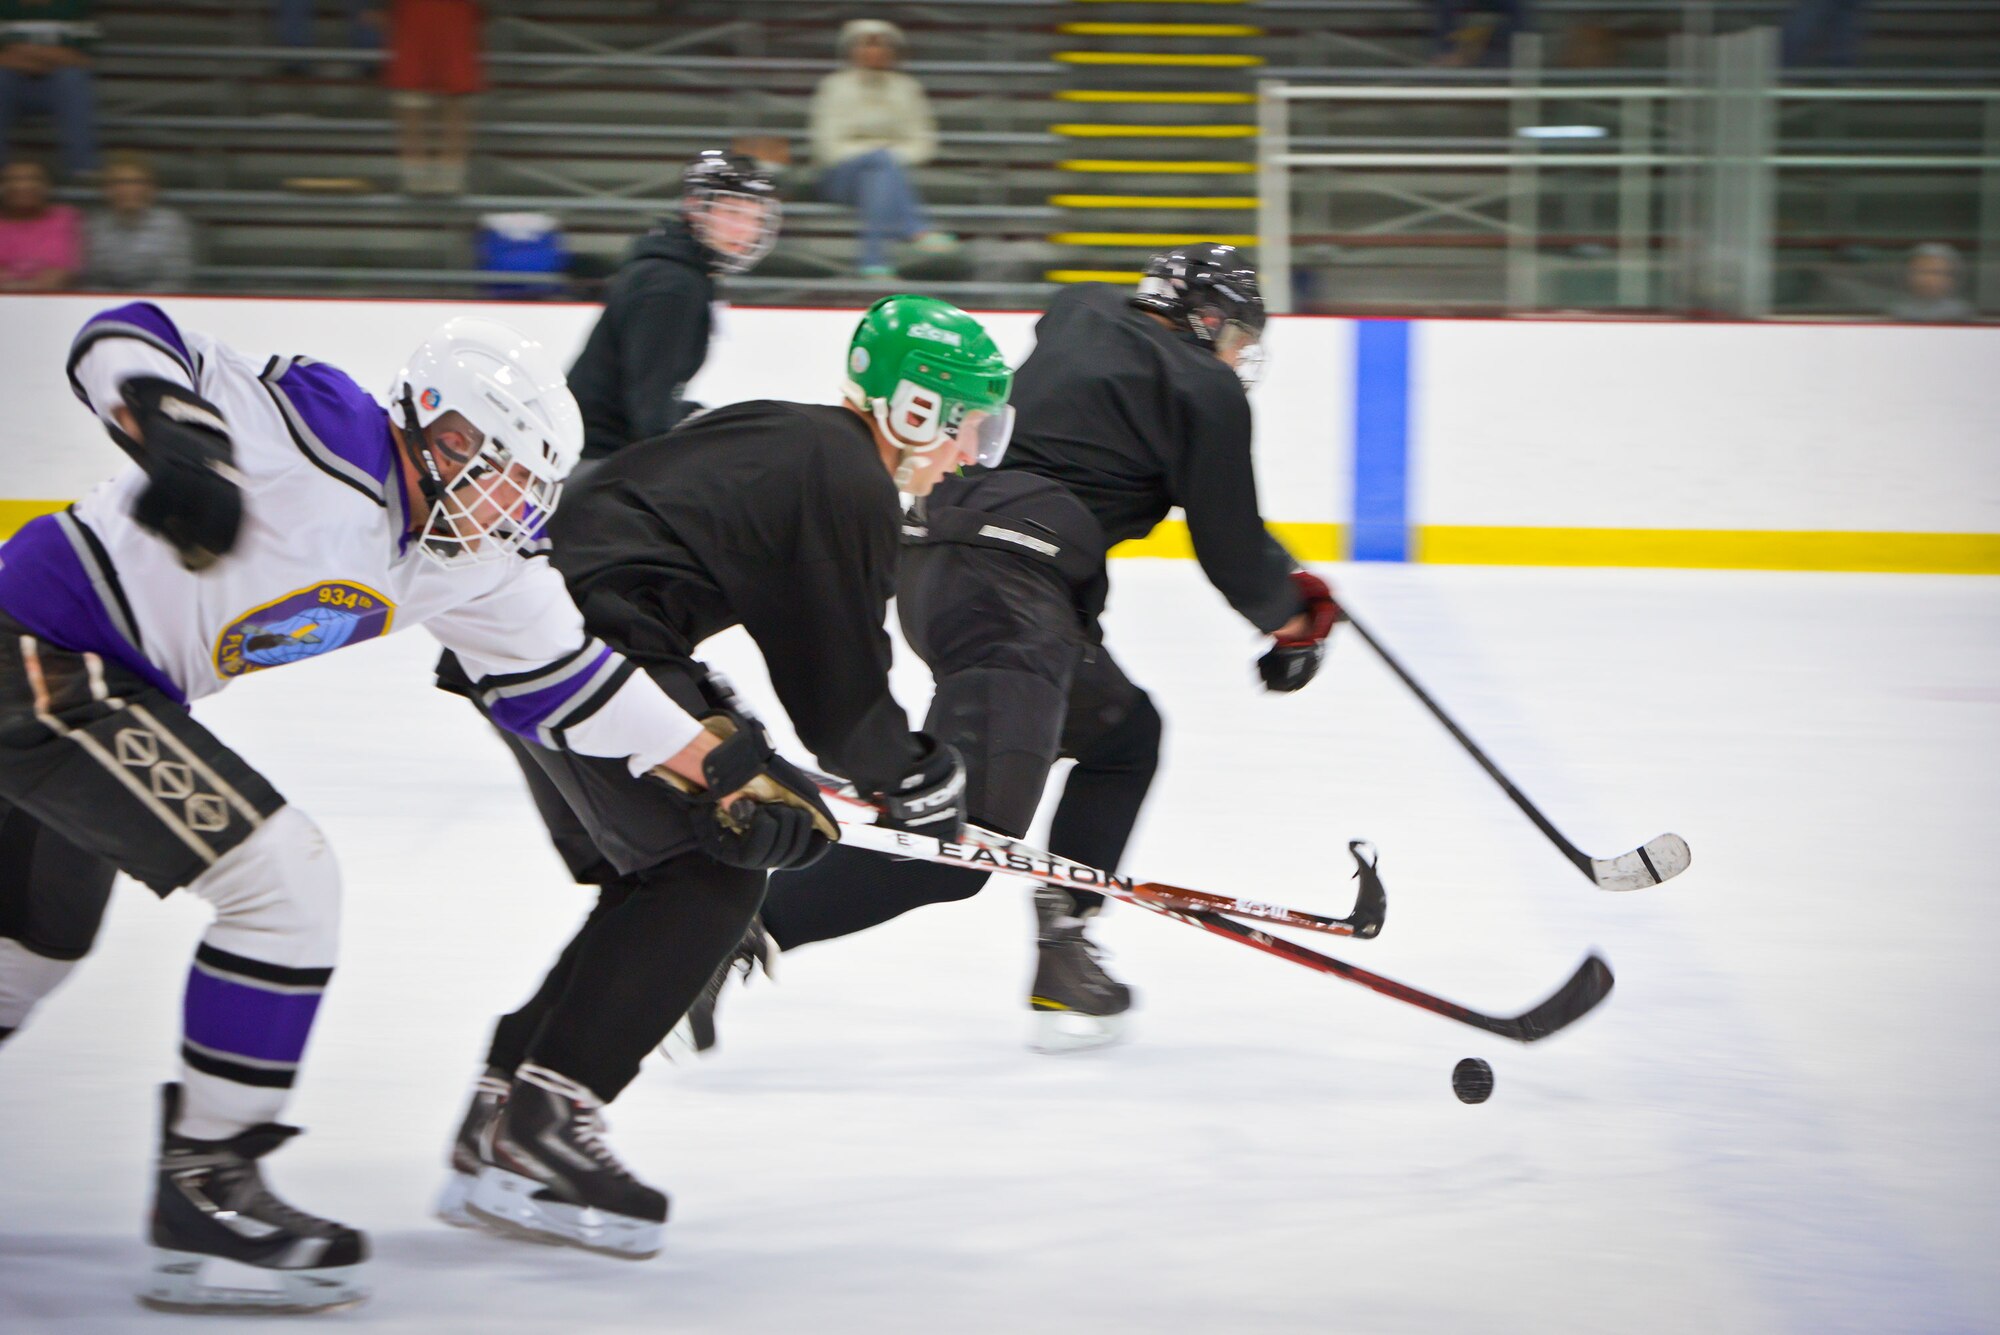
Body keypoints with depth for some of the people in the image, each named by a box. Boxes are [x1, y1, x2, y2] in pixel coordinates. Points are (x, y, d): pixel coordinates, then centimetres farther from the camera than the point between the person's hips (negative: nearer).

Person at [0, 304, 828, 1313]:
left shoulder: (471, 569, 3)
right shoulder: (320, 435, -21)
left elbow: (562, 679, 11)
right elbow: (124, 341, -22)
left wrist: (727, 771, 8)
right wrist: (173, 430, -41)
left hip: (95, 686, 10)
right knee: (282, 878, -14)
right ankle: (204, 1185, -6)